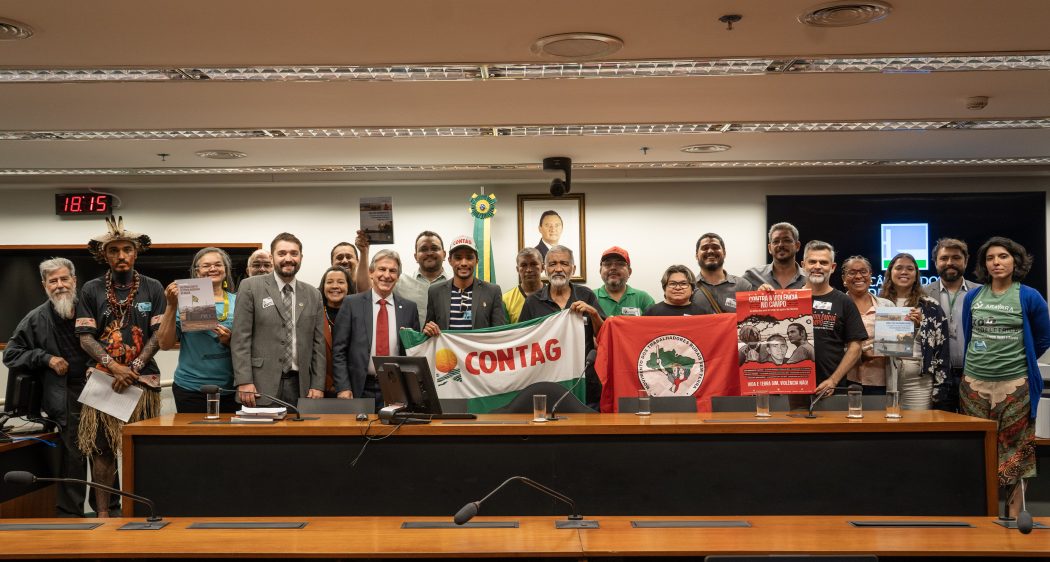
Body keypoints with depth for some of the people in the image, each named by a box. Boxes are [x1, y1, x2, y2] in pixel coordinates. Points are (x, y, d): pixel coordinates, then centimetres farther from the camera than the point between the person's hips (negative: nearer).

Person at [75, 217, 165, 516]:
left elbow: (159, 334, 1)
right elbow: (86, 337, 2)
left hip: (143, 379, 0)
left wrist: (133, 369, -10)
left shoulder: (153, 288, 6)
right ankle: (103, 512, 7)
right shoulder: (91, 290, 7)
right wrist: (114, 367, -12)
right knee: (101, 448, 0)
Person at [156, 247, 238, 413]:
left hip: (230, 389, 1)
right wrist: (171, 306, -8)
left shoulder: (237, 302, 7)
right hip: (190, 389, -1)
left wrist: (229, 340, -11)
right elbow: (165, 344, 0)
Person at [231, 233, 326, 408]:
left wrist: (318, 386, 3)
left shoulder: (313, 295, 12)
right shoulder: (250, 287, 2)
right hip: (261, 386, -3)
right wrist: (244, 381, -11)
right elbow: (240, 337, -3)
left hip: (300, 386, 3)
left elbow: (318, 344, 11)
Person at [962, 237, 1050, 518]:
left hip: (1014, 385, -2)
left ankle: (1014, 514, 12)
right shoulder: (972, 297, 6)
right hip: (974, 384, 3)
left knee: (1014, 451, 3)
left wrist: (1019, 361, 13)